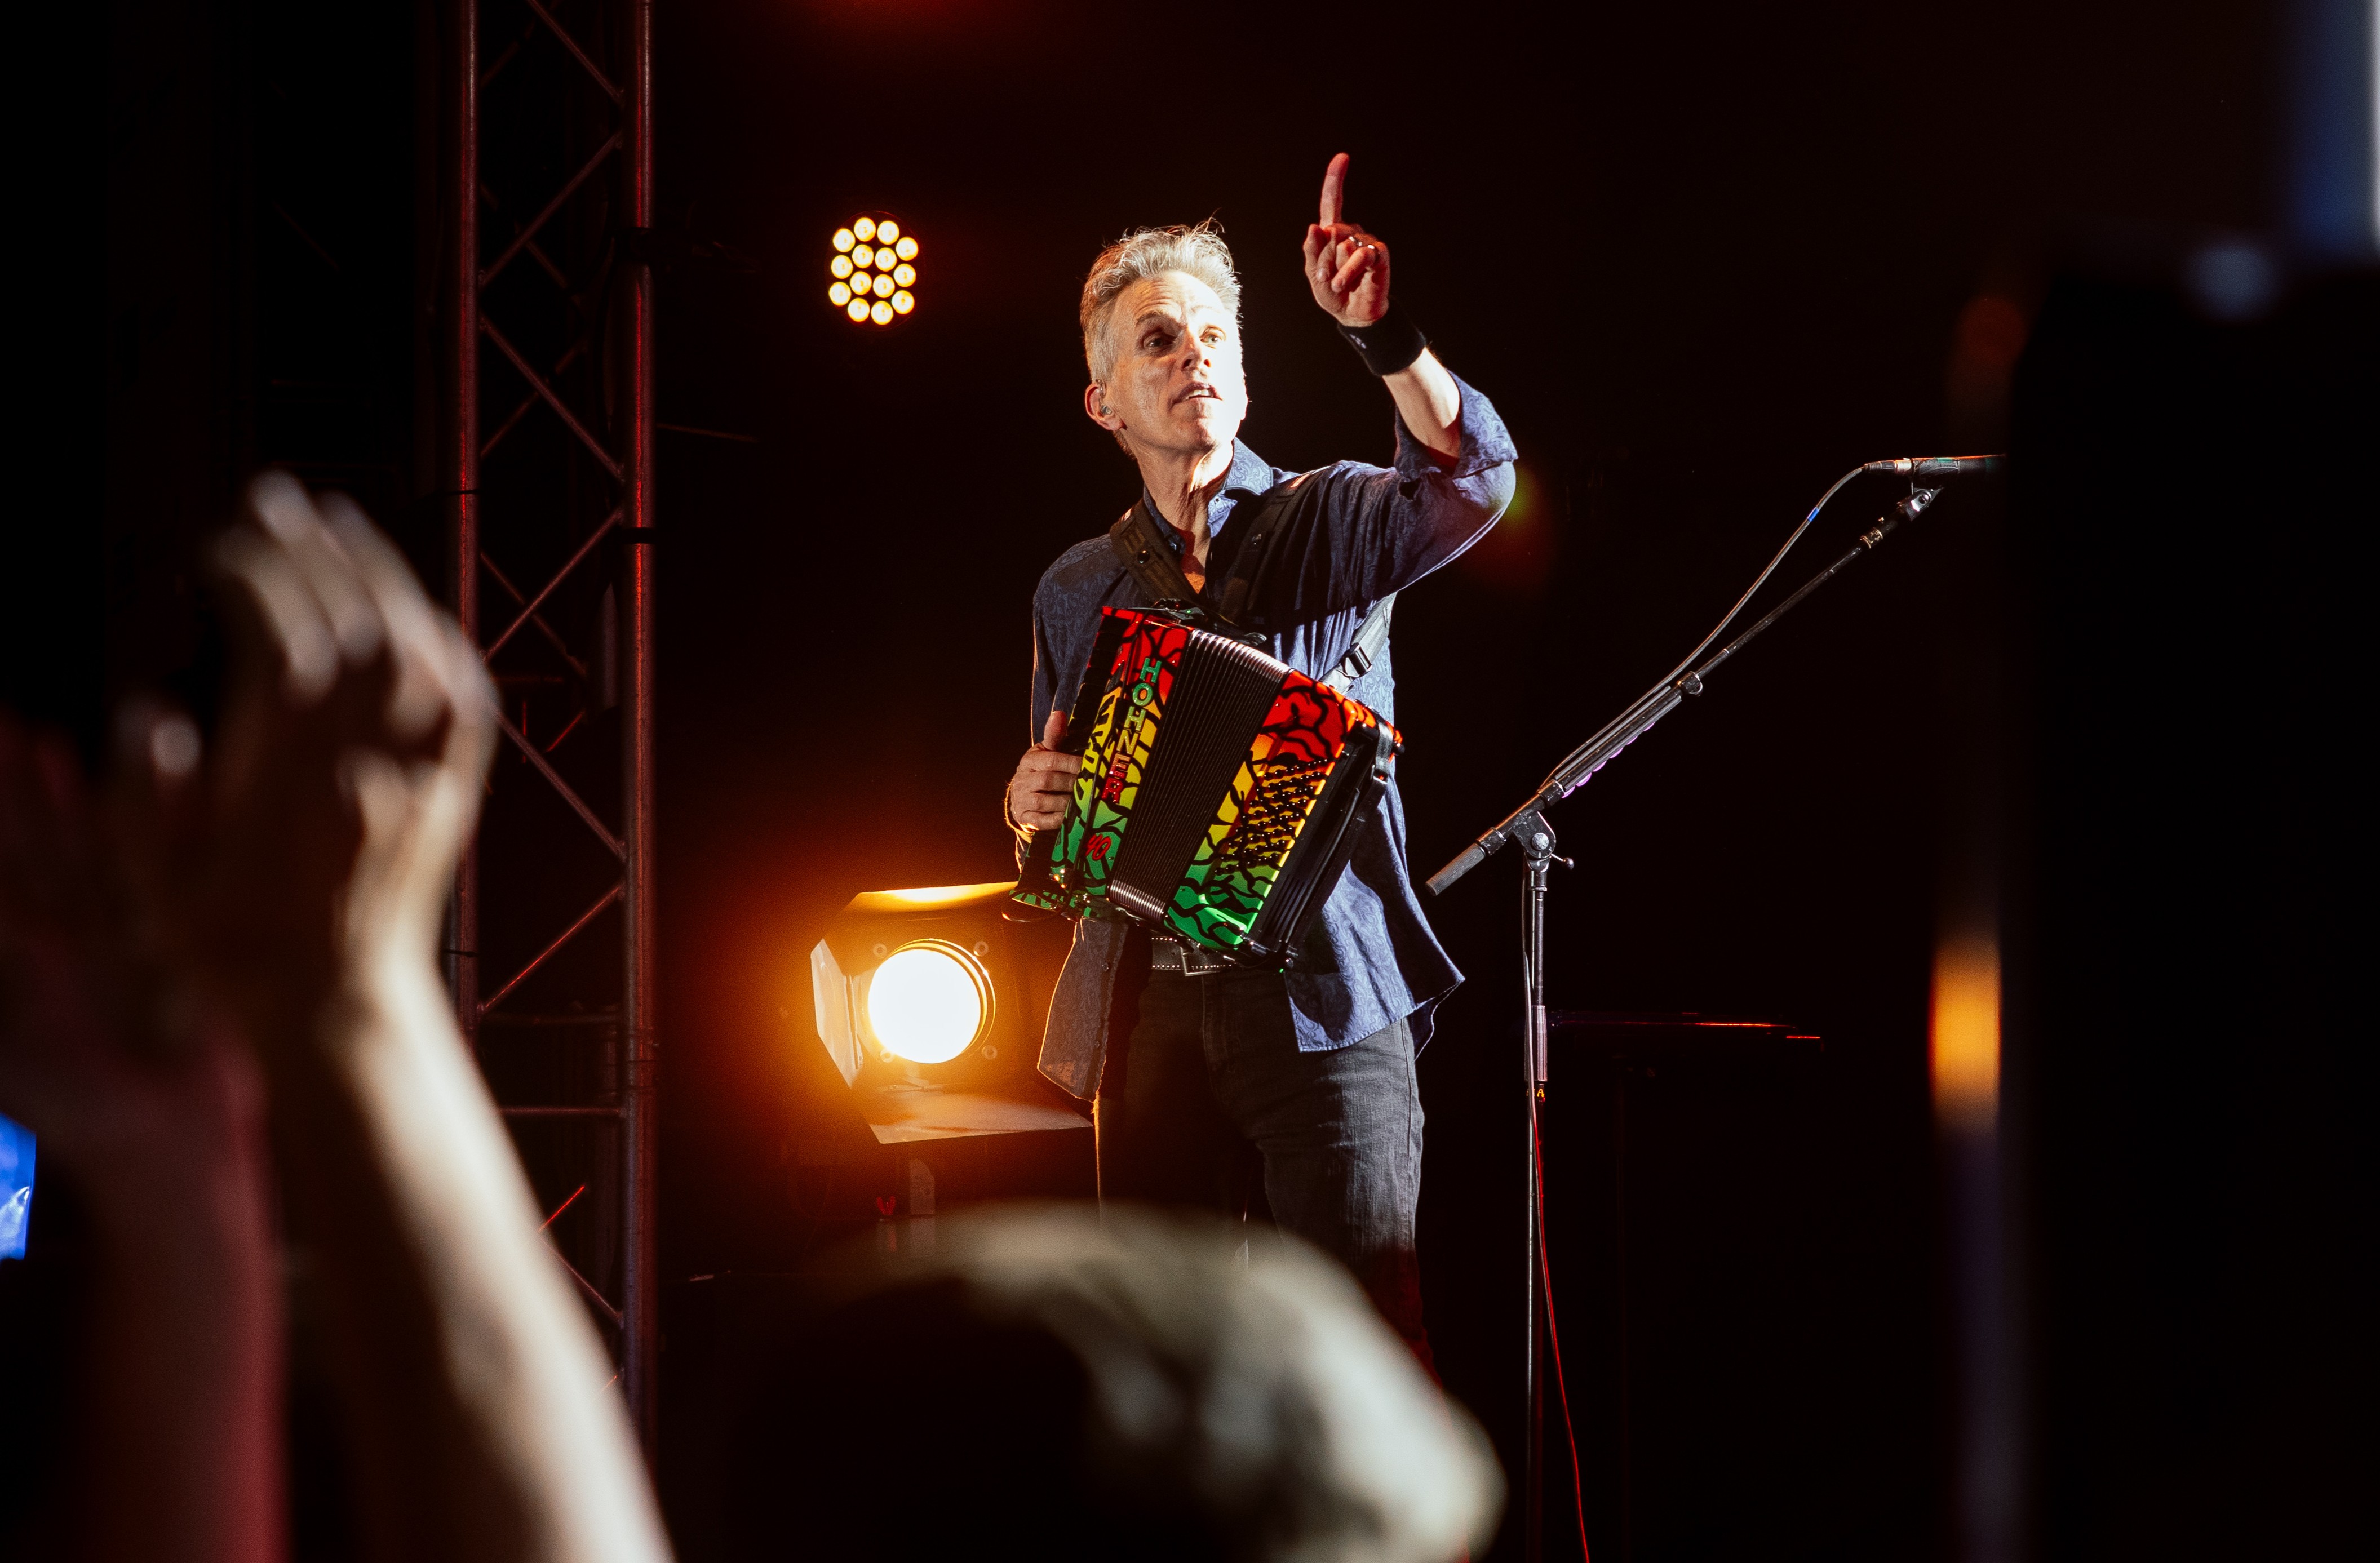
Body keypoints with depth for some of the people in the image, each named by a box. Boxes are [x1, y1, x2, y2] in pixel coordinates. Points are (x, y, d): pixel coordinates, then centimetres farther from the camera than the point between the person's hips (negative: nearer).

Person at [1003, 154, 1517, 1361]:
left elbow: (1471, 477, -18)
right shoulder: (1077, 590, 16)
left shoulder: (1330, 521, 5)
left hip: (1322, 998, -4)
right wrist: (1031, 807, 0)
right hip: (1149, 1017, 4)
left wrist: (1384, 331, -32)